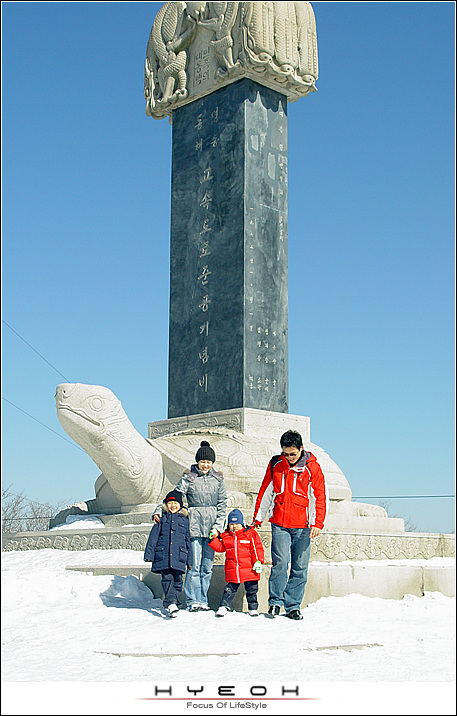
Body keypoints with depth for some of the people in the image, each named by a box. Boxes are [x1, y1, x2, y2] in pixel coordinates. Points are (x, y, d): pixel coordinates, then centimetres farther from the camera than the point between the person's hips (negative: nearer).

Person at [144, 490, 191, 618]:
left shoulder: (184, 520, 13)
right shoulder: (162, 518, 10)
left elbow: (188, 540, 16)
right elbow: (153, 537, 9)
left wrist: (189, 560, 14)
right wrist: (149, 554, 3)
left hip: (179, 556, 1)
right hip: (163, 556, -1)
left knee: (177, 580, 0)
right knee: (167, 578, -10)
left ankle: (170, 603, 13)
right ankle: (171, 603, -16)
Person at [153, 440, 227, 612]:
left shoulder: (218, 480, 9)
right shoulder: (188, 478, 2)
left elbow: (222, 505, 10)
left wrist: (218, 526, 0)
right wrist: (159, 511, -18)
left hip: (211, 528, 3)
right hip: (194, 526, -3)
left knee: (207, 566, 5)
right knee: (194, 565, -6)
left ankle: (203, 600, 13)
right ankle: (193, 601, 1)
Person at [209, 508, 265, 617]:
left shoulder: (251, 534, -1)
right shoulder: (225, 536, 8)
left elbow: (257, 549, -2)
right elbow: (219, 547, 15)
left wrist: (258, 561, -10)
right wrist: (214, 538, 4)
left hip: (249, 569, -1)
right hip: (232, 571, 1)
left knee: (251, 590, 8)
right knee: (229, 589, 4)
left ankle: (253, 608, 20)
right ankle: (223, 606, 13)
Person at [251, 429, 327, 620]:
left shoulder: (312, 467, 1)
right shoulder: (275, 464, 6)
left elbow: (320, 496, 1)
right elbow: (265, 492, 14)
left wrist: (317, 523, -8)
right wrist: (258, 518, 14)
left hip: (303, 526, 0)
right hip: (279, 524, 0)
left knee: (300, 568, 1)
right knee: (280, 563, -12)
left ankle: (293, 606, 11)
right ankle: (275, 601, 3)